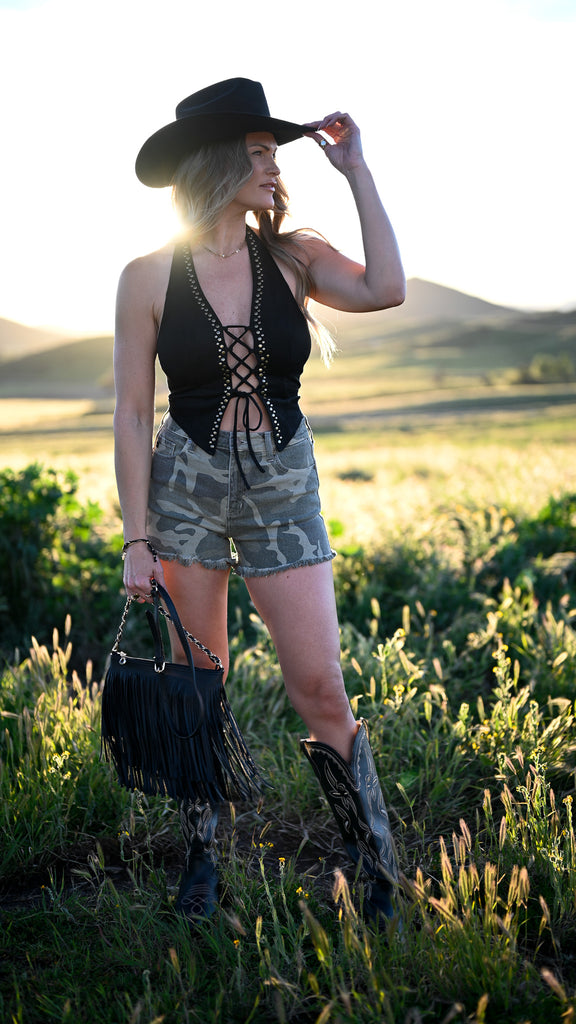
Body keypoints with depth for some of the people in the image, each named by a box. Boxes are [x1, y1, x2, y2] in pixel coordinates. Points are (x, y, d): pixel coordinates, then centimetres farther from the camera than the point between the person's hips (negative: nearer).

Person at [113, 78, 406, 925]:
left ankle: (381, 877, 14)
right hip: (187, 489, 0)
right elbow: (132, 415, -3)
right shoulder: (150, 277, -4)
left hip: (285, 488, 1)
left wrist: (356, 171, -12)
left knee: (320, 690, -2)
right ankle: (202, 862, 30)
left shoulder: (293, 258, 0)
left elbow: (385, 290, -20)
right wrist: (138, 539, -6)